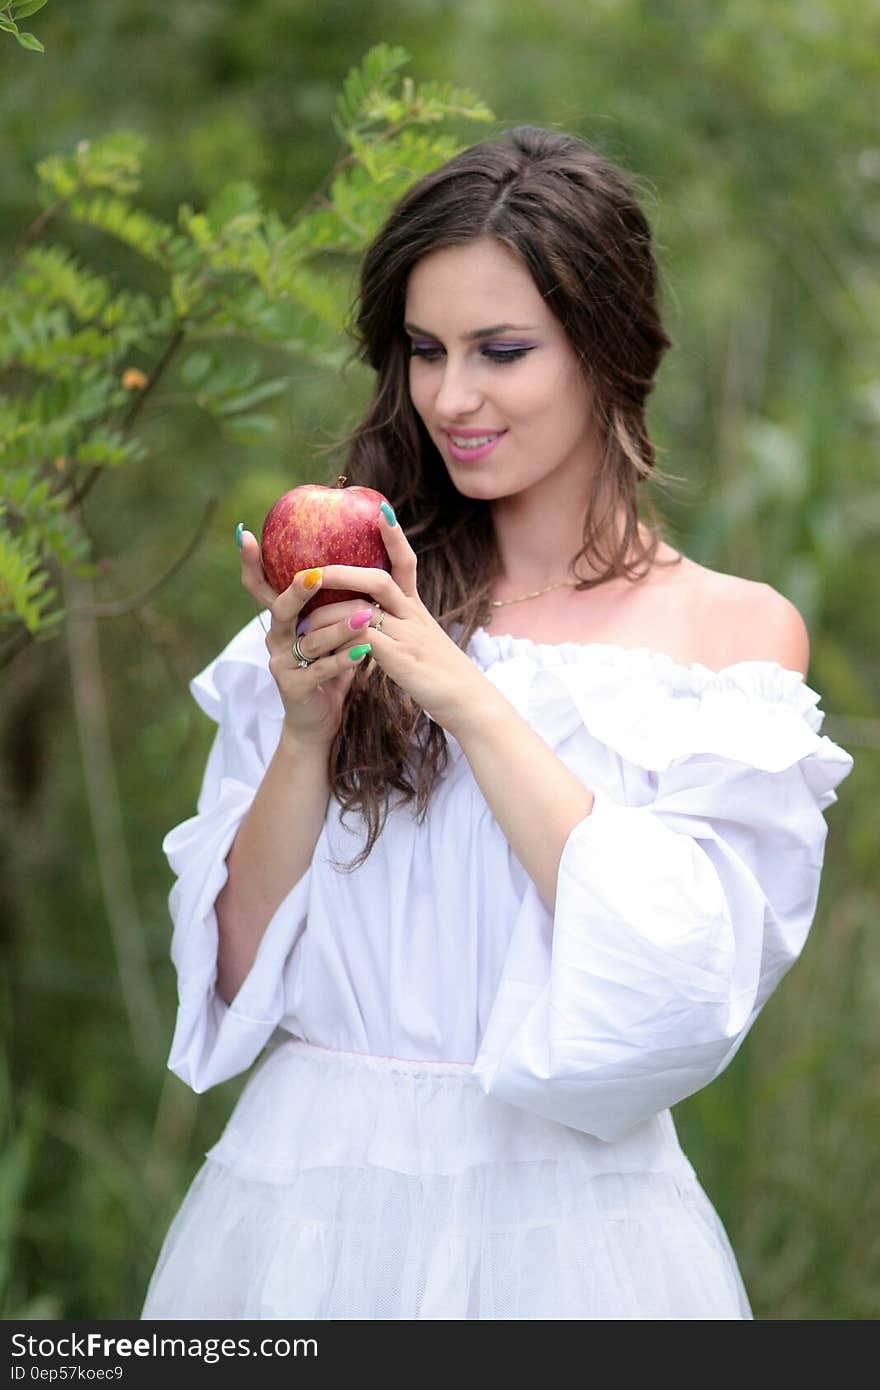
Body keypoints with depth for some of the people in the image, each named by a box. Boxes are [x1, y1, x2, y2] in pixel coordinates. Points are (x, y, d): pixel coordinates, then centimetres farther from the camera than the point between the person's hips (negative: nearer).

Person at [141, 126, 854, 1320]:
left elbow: (679, 975, -14)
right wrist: (306, 731, -12)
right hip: (302, 1200, 2)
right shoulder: (352, 614, 4)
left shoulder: (736, 629, -2)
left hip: (566, 1224, -2)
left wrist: (468, 697, -16)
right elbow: (233, 973, 2)